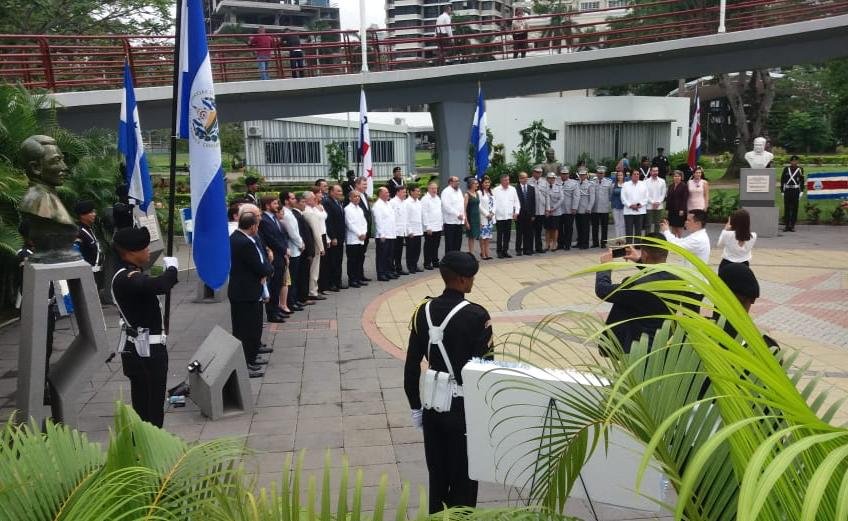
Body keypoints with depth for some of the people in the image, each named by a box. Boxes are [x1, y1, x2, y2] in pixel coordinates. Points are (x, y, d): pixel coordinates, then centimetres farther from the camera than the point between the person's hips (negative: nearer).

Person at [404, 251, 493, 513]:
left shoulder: (424, 310, -3)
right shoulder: (476, 315, -17)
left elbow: (411, 365, 1)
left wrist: (415, 406, 11)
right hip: (464, 407, -5)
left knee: (437, 476, 18)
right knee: (463, 479, 11)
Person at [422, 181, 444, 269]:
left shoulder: (438, 198, 13)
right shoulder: (425, 199, -11)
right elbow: (424, 214, -14)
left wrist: (442, 223, 14)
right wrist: (428, 227, -16)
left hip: (438, 227, 7)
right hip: (430, 228, -7)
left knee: (436, 246, 14)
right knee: (428, 247, 0)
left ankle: (435, 261, 23)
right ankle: (427, 263, 6)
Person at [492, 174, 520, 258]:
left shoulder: (513, 189, 8)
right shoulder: (496, 190, -2)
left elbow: (516, 201, 11)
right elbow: (493, 202, -4)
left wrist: (516, 212, 1)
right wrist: (493, 213, -10)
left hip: (509, 216, 3)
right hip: (499, 216, -3)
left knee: (507, 235, 7)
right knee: (500, 235, 1)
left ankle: (505, 251, 16)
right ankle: (499, 252, 7)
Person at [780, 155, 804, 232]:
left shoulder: (800, 169, 4)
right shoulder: (786, 169, 7)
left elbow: (802, 181, 3)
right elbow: (782, 180, 7)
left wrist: (801, 191, -3)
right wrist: (782, 191, 3)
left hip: (796, 190, -1)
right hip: (787, 190, 1)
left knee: (794, 208, 1)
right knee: (786, 208, 1)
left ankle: (792, 226, 5)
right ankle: (786, 225, 5)